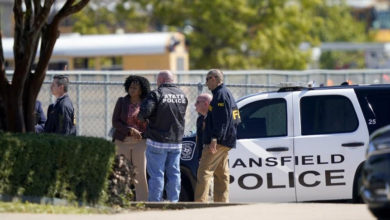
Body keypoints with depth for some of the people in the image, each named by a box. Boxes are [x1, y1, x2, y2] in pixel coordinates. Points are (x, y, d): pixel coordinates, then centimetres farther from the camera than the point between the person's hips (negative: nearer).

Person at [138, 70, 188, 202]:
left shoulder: (157, 94, -12)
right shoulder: (182, 96, 8)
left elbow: (145, 111, -22)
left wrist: (142, 118, 0)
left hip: (158, 141, -5)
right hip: (176, 141, 5)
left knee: (156, 174, -1)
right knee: (174, 174, 10)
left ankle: (155, 202, -1)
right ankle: (173, 202, 10)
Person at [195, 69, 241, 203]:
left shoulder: (221, 95, -11)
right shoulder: (227, 94, 22)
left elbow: (221, 120, -21)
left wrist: (215, 138, -26)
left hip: (217, 141, -11)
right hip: (225, 143, 11)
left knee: (204, 171, -14)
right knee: (221, 174, 11)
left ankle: (200, 201, -21)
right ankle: (222, 201, 12)